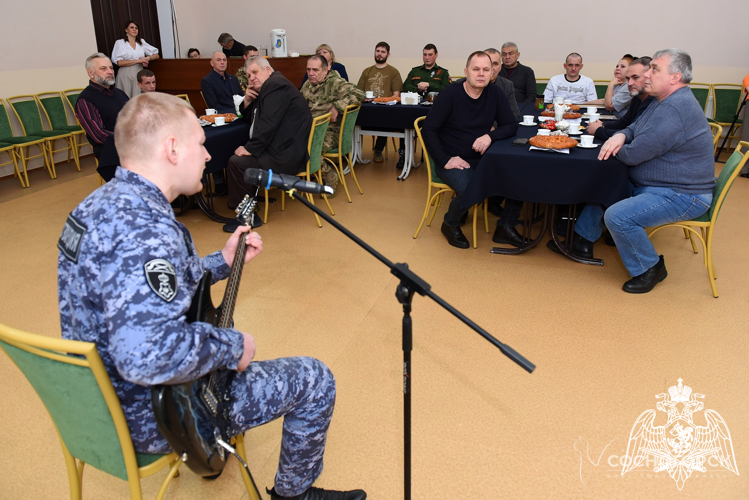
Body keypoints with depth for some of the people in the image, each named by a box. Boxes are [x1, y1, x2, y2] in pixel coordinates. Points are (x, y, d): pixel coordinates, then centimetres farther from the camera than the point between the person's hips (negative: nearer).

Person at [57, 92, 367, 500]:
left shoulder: (102, 202, 2)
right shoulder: (145, 228, -32)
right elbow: (150, 356, -43)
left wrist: (223, 262, 9)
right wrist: (233, 347, -25)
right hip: (148, 419, -10)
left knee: (215, 330, 34)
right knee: (314, 380, -1)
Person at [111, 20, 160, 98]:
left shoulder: (141, 42, 17)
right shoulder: (120, 43, 6)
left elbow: (156, 55, 17)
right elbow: (119, 62, -5)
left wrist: (148, 58, -4)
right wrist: (138, 60, -9)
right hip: (126, 75, -3)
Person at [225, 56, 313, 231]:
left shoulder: (275, 85, -13)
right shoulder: (266, 87, 20)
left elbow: (268, 124, -23)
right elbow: (248, 117, 27)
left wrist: (250, 148, -16)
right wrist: (247, 100, 7)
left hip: (287, 156, -11)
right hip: (284, 148, 11)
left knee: (237, 162, -16)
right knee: (237, 155, 18)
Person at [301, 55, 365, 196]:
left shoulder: (335, 83, -5)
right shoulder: (307, 85, 17)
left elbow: (359, 94, -17)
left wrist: (337, 107, -21)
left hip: (329, 132, -7)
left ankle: (331, 177, -7)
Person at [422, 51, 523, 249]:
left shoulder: (495, 93, 4)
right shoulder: (450, 94, -9)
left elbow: (511, 125, 6)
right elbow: (429, 130, -10)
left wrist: (490, 136, -15)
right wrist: (445, 160, -17)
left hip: (481, 158, 5)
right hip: (453, 160, -5)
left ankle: (506, 227, 1)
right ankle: (450, 224, 0)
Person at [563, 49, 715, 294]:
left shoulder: (673, 109, -27)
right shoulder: (665, 100, 10)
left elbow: (633, 155, -27)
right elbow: (635, 127, 16)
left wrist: (615, 146, -3)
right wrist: (620, 136, -9)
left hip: (681, 195, -11)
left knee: (617, 216, -29)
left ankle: (650, 268, -5)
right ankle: (582, 242, 21)